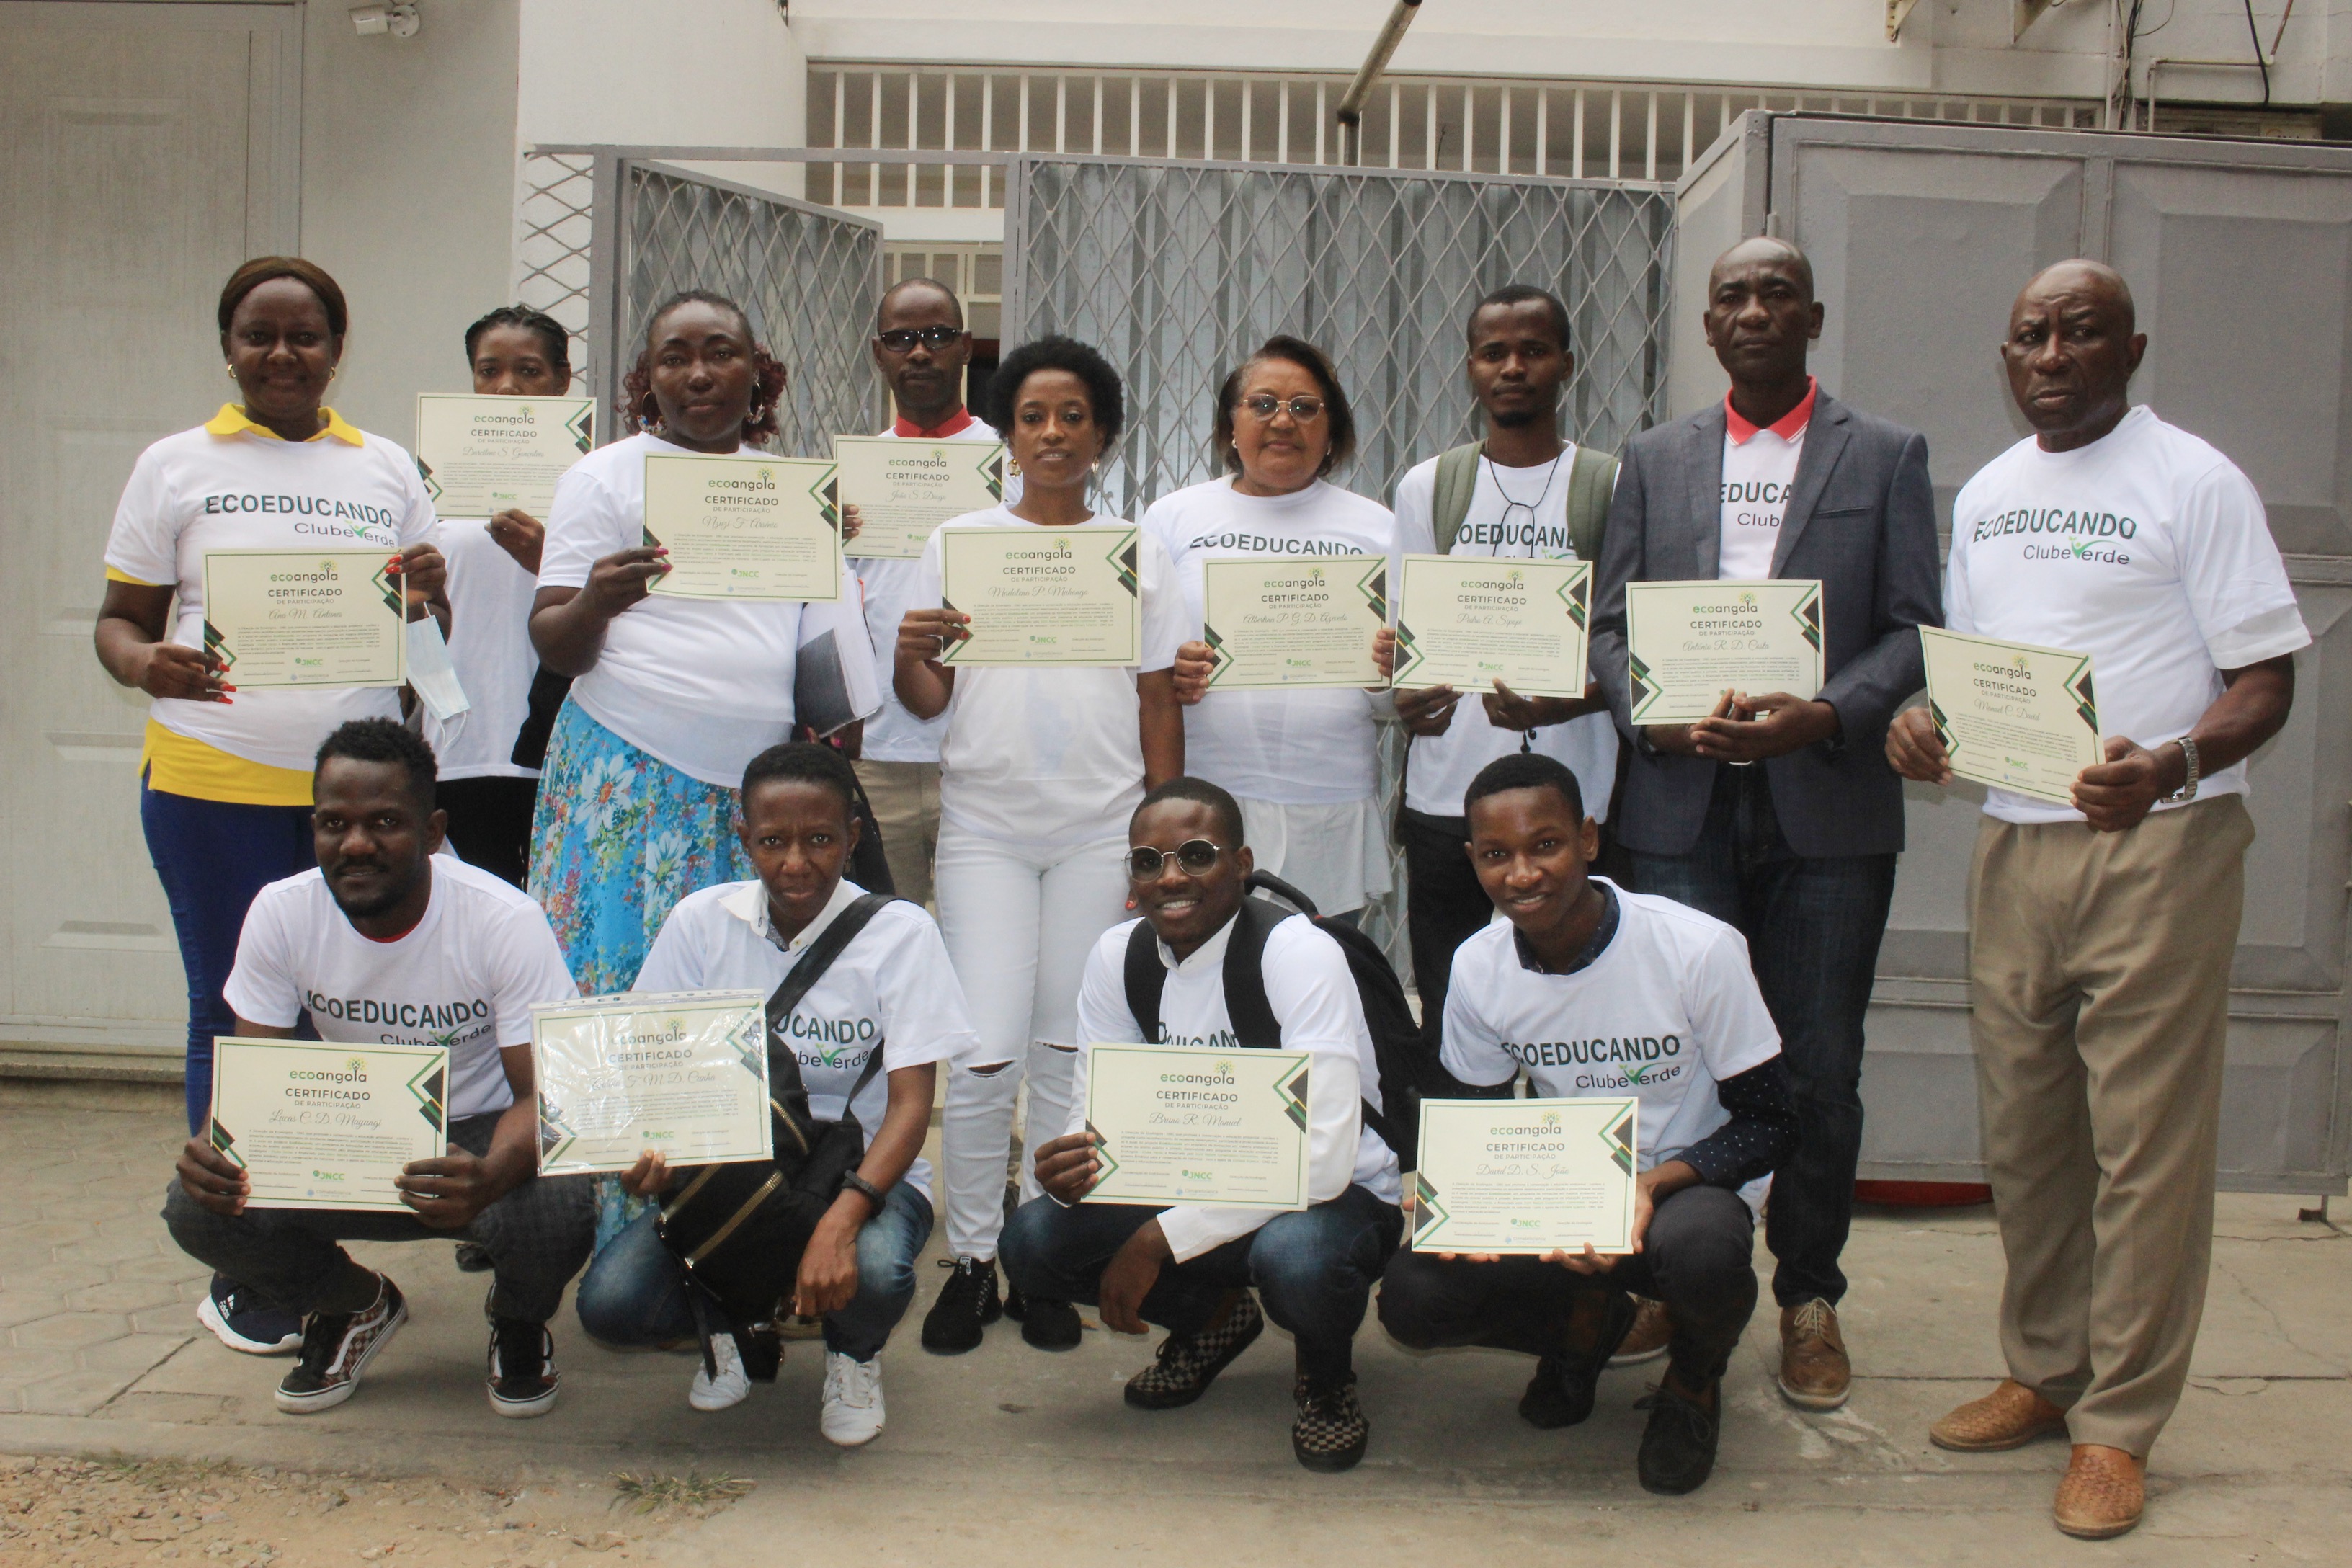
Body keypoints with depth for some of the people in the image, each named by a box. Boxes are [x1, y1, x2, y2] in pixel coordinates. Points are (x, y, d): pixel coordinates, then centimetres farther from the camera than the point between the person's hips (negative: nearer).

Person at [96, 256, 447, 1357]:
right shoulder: (175, 467, 7)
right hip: (213, 780, -2)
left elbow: (440, 633, 16)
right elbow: (120, 618, 7)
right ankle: (238, 1269, 13)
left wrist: (432, 595, -7)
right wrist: (144, 665, -16)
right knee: (235, 1018, 3)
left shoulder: (388, 470, 13)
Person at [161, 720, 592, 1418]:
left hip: (481, 1138, -3)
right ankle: (355, 1306, 11)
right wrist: (217, 1144, -32)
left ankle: (519, 1319, 6)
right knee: (199, 1207, -22)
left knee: (557, 1211, -36)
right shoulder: (281, 912, -11)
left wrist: (488, 1178, -46)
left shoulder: (505, 920, -22)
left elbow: (543, 1093, -23)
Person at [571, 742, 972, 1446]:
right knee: (608, 1303, -22)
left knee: (874, 1274, -36)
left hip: (867, 1174, -2)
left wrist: (842, 1219, -34)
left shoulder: (899, 933, -11)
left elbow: (912, 1103, -16)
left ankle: (854, 1354, 5)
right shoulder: (702, 922, -2)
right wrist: (648, 1151, -23)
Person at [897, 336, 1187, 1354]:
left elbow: (1160, 706, 8)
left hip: (1101, 830, 1)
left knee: (1068, 1052, 4)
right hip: (985, 824, -1)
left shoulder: (1136, 552, 8)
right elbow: (927, 700, 6)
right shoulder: (959, 541, 6)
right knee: (985, 1053, -6)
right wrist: (907, 655, -17)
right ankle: (970, 1260, 11)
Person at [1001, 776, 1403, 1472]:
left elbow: (1323, 1159, -29)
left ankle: (1326, 1375, -1)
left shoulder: (1298, 953, -22)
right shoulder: (1118, 954, -3)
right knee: (1032, 1240, -17)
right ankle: (1211, 1319, 12)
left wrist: (1162, 1238, -32)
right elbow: (1097, 1119, -2)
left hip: (1338, 1198, -5)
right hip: (1197, 1190, 5)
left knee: (1295, 1256, -39)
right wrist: (1070, 1170, -28)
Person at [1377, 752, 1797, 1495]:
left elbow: (1770, 1124, -13)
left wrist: (1653, 1183, -31)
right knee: (1411, 1296, -23)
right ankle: (1587, 1323, 11)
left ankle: (1695, 1377, 0)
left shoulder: (1699, 948, -19)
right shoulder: (1478, 968, -7)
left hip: (1683, 1190, -3)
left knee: (1700, 1248, -40)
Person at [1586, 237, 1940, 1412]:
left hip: (1827, 811, -1)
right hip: (1681, 806, 2)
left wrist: (1821, 717, -16)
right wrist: (1659, 718, -10)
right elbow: (1608, 622, 9)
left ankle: (1809, 1295, 20)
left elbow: (1914, 630, 1)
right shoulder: (1655, 459, 14)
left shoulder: (1886, 456, 8)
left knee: (1819, 1070, 3)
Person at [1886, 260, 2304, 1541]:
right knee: (2023, 1131, 11)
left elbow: (2267, 679, -7)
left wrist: (2170, 765, -26)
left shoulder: (2195, 484, -5)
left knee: (2145, 1143, -1)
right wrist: (1922, 725, -2)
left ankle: (2118, 1425, 9)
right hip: (2015, 845, 6)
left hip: (2159, 846, -6)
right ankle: (2044, 1373, 26)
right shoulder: (1984, 496, 14)